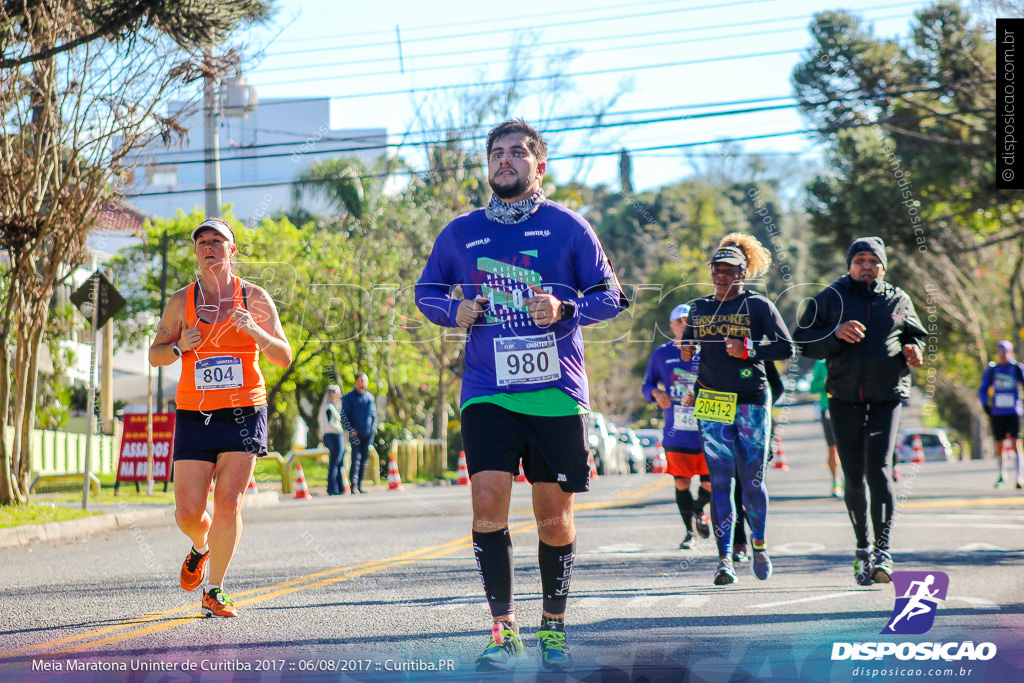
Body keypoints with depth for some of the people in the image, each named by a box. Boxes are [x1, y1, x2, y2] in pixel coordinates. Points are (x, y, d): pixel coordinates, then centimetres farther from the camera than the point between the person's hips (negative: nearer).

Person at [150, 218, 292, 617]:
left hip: (243, 414, -1)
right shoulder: (182, 302, 7)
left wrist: (254, 330, -16)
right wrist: (180, 347, -8)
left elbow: (284, 358, 1)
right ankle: (201, 547, 33)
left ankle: (214, 591, 0)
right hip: (194, 415, 1)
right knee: (188, 512, -3)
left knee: (228, 504, -13)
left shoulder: (254, 297, 3)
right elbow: (154, 356, 14)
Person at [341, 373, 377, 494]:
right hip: (356, 433, -5)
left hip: (369, 434, 5)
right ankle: (354, 485, -13)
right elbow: (344, 416, -2)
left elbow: (374, 414, 20)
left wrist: (374, 427, 5)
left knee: (365, 459, 6)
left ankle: (360, 485, 11)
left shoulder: (370, 397, 14)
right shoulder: (349, 398, 0)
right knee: (356, 459, -11)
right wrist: (351, 430, -12)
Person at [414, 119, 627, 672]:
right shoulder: (461, 232, 8)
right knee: (488, 502, -14)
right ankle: (504, 630, -5)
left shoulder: (567, 226, 2)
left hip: (557, 395, -1)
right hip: (487, 393, 1)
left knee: (555, 519, 5)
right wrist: (456, 311, -1)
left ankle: (553, 627, 24)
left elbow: (610, 297, 4)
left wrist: (565, 309, -15)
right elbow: (426, 292, 20)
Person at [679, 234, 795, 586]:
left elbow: (786, 347, -4)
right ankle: (725, 559, -8)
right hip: (712, 402, 2)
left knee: (752, 480, 2)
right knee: (720, 481, -6)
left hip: (752, 401, -2)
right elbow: (689, 346, 26)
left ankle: (758, 543, 27)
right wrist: (687, 352, 3)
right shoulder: (699, 308, 12)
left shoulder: (758, 306, 0)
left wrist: (748, 350, -16)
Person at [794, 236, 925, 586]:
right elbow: (804, 341, 1)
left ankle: (883, 551, -15)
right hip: (844, 398, 1)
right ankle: (862, 548, 19)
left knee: (877, 469, -15)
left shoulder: (898, 299, 10)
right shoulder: (831, 298, 6)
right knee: (853, 476, 4)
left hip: (887, 397, -1)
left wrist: (913, 351, -3)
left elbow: (915, 334, 20)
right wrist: (836, 333, -16)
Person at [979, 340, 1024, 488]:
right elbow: (983, 390, 12)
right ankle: (1002, 475, 24)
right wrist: (985, 405, 1)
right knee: (999, 444, 8)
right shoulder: (991, 369, 8)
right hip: (997, 413, 2)